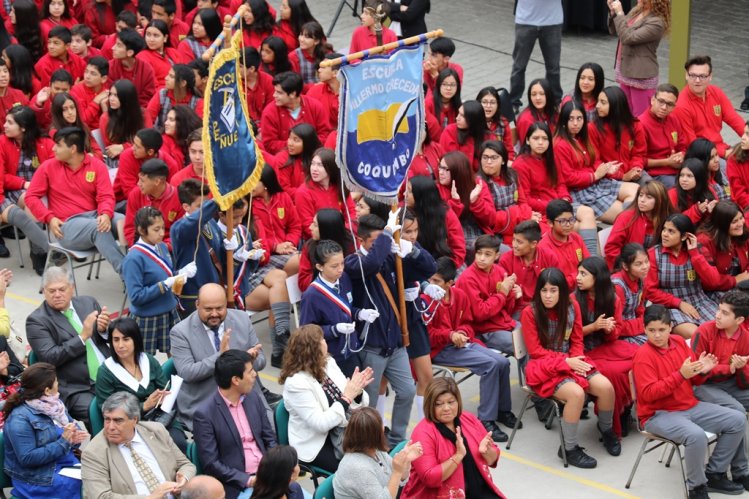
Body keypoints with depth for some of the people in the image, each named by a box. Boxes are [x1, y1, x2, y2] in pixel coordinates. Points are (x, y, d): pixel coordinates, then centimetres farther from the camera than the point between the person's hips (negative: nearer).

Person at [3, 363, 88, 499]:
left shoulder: (54, 403, 7)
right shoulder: (19, 419, -16)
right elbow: (27, 458, -21)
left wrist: (74, 437, -8)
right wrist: (63, 442, -22)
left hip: (67, 465, 7)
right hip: (39, 481, -7)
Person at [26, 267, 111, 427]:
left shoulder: (88, 303, 11)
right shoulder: (36, 320, -3)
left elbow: (112, 337, 16)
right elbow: (49, 358, -13)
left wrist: (104, 329, -8)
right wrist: (83, 336, -19)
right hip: (76, 389, -5)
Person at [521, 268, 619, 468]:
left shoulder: (572, 306, 1)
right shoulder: (530, 312, -11)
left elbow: (577, 341, 8)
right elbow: (535, 350, -10)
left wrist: (575, 361, -12)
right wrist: (565, 362, -17)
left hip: (571, 361, 5)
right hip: (544, 366, -5)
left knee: (606, 387, -19)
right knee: (576, 393, -32)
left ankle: (606, 429, 13)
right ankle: (569, 449, -13)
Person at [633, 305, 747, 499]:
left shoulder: (680, 342, 5)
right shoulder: (643, 355, -15)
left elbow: (694, 381, 15)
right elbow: (648, 394, -24)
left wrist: (702, 371, -10)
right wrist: (680, 375, -29)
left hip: (690, 407, 8)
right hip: (658, 415, -8)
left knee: (738, 420, 0)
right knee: (696, 435, -35)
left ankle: (714, 474, 10)